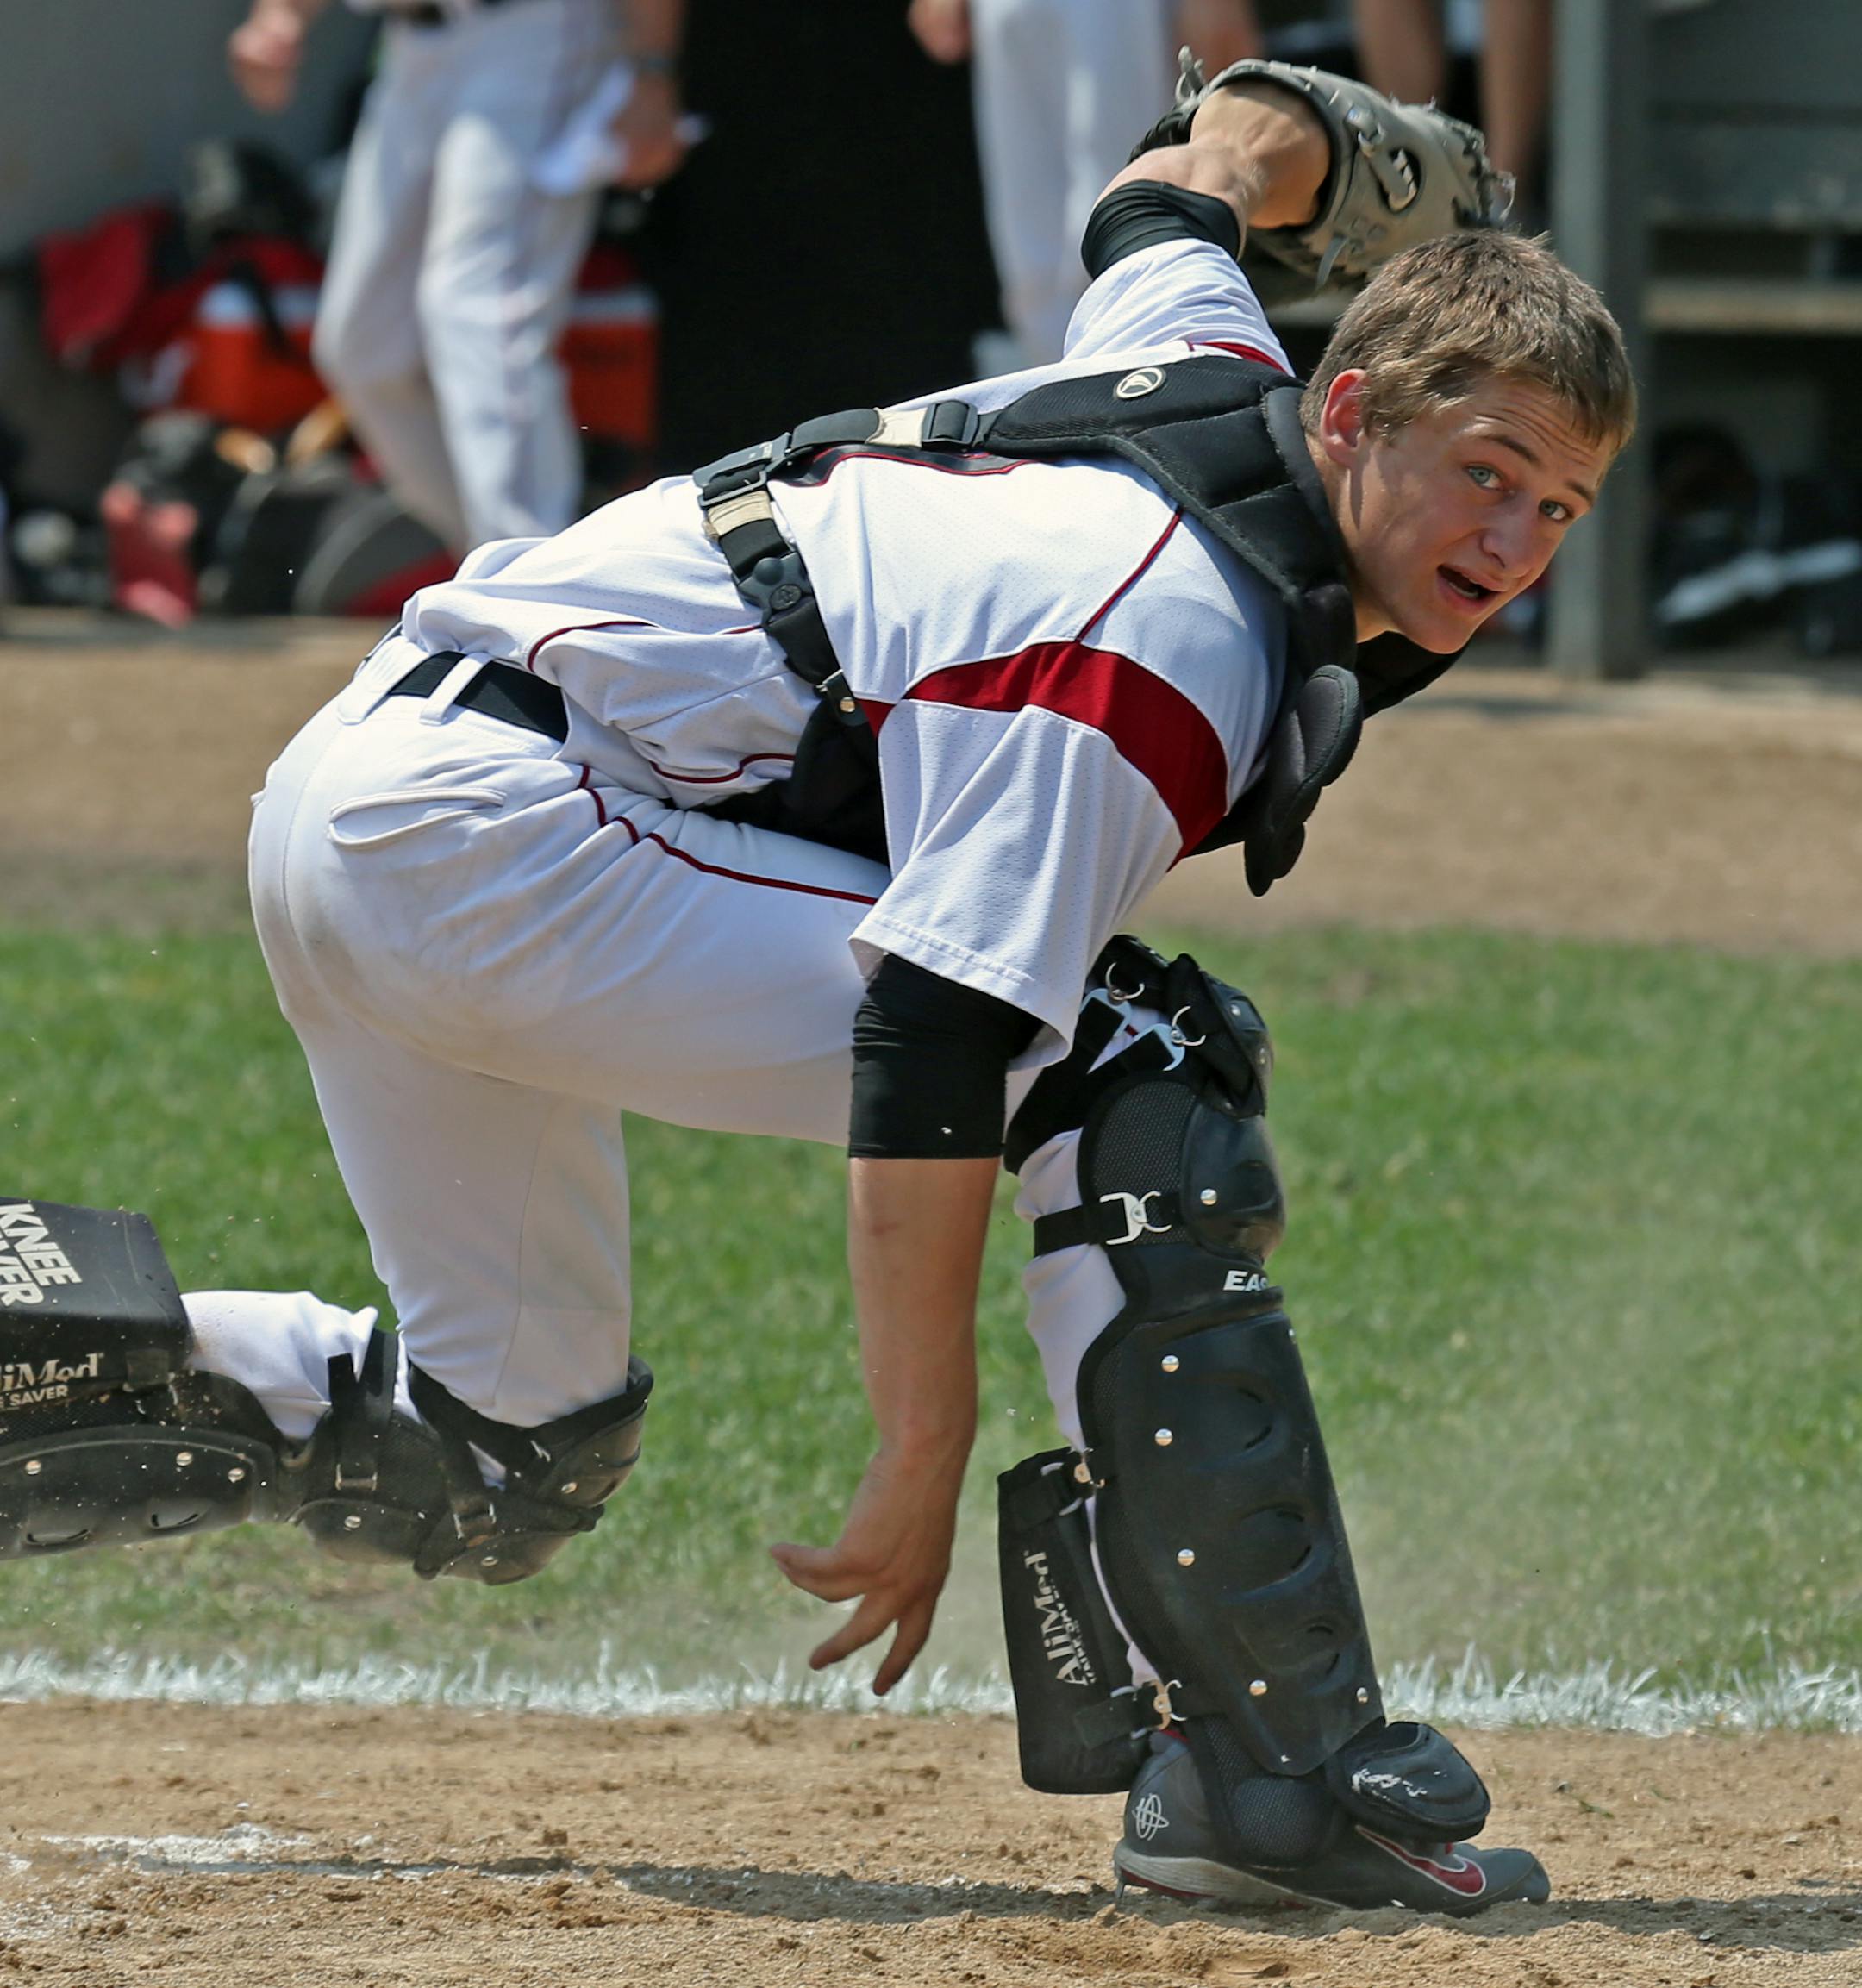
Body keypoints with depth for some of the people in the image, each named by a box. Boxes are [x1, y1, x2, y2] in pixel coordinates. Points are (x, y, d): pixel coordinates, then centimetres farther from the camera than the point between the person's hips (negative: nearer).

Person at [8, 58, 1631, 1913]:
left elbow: (1181, 184, 31)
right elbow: (927, 1049, -27)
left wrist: (1339, 146, 53)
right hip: (505, 833, -11)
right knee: (1139, 1077, -18)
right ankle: (1267, 1763, -18)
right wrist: (919, 1468, -26)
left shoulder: (1210, 365, 6)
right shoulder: (1157, 650, -20)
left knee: (506, 1466, 22)